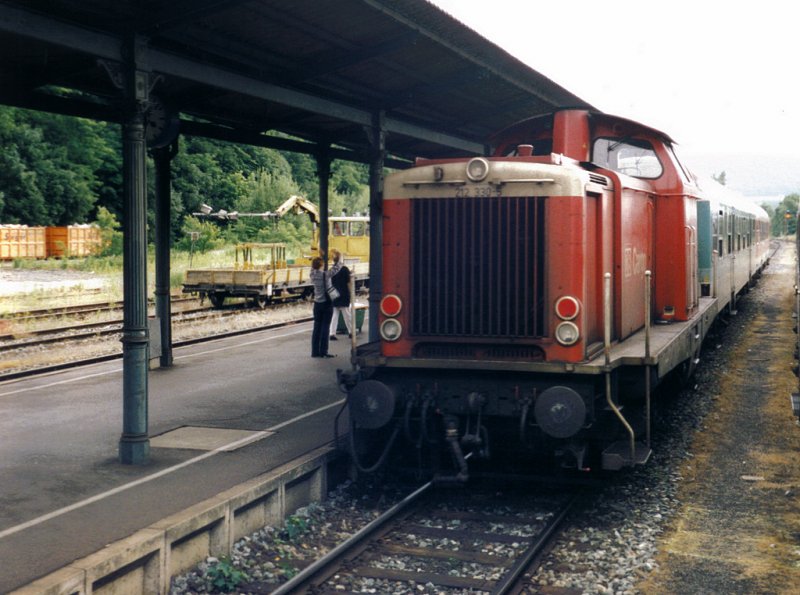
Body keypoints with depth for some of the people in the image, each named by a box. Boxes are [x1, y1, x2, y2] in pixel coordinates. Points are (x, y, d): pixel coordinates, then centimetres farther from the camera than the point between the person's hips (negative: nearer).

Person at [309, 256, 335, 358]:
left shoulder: (312, 275, -3)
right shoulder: (325, 275, -17)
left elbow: (313, 268, 18)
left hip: (317, 304, 5)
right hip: (327, 303, -5)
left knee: (317, 327, 9)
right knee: (325, 327, -1)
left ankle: (315, 351, 10)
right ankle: (323, 352, -1)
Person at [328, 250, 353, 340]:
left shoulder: (331, 270, 1)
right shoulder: (344, 269, -10)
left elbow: (329, 283, 6)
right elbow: (348, 283, -9)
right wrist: (350, 293, 0)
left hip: (333, 295, 3)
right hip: (343, 295, -3)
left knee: (334, 314, 6)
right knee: (346, 314, 7)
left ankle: (332, 333, -1)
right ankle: (351, 332, 16)